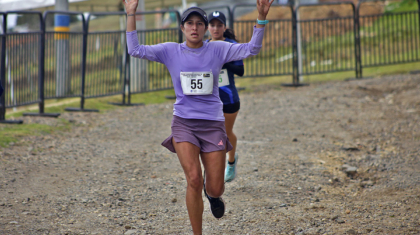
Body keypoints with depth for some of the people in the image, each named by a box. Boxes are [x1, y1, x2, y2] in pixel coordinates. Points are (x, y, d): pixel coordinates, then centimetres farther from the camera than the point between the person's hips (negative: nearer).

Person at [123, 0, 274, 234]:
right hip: (184, 123, -1)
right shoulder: (170, 51, 2)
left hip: (213, 123, 1)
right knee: (194, 180, -19)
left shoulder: (217, 49, 1)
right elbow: (135, 50, -5)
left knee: (215, 189, 0)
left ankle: (212, 194, 41)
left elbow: (251, 49, -7)